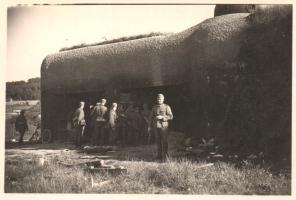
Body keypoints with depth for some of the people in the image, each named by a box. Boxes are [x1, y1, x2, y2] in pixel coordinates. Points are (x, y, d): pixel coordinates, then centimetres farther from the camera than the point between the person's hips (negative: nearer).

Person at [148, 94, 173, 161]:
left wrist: (162, 117, -17)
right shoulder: (154, 107, 11)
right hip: (156, 126, 3)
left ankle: (165, 156, -2)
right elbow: (151, 117, 14)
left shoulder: (167, 107, 1)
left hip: (164, 126, -3)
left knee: (164, 141, -6)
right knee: (158, 141, 6)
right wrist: (149, 126, 9)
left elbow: (170, 116, -6)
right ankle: (159, 156, 14)